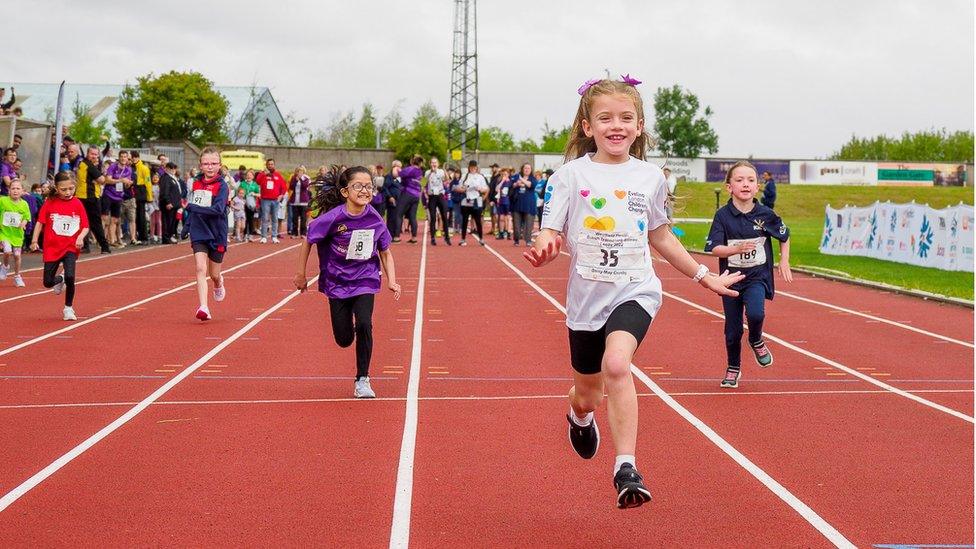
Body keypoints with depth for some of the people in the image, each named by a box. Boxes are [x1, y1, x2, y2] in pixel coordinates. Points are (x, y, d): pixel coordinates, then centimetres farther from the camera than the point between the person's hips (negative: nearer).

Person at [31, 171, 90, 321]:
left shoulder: (78, 204, -3)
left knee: (70, 277, -20)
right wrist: (34, 241, -6)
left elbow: (85, 227, -2)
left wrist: (81, 237, -21)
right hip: (52, 247, 1)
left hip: (70, 248, -1)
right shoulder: (50, 203, -3)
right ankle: (60, 280, 42)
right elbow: (40, 222, 1)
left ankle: (68, 308, 2)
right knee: (48, 282, 3)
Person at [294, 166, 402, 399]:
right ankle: (350, 328, 43)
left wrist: (391, 281, -9)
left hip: (365, 280, 1)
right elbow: (308, 241, -3)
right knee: (344, 339, 3)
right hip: (337, 282, -1)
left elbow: (385, 253, 3)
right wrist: (301, 274, 2)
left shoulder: (375, 220, -12)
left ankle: (362, 380, -3)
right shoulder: (333, 218, -19)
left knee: (364, 325, -20)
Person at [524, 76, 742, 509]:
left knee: (616, 363, -29)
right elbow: (551, 233, -7)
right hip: (587, 295, 1)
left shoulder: (651, 177, 4)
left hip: (635, 290, 0)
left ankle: (626, 468, -23)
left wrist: (703, 276, 22)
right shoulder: (571, 175, -4)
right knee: (588, 392, 16)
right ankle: (580, 417, 55)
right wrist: (544, 248, -32)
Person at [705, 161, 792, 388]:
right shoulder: (723, 215, -9)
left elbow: (784, 236, 13)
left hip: (758, 276, 0)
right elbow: (715, 249, -16)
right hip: (731, 277, 0)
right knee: (733, 329, 8)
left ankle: (756, 341, 7)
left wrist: (784, 262, 9)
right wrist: (737, 249, -31)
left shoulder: (765, 214, -5)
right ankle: (733, 369, 32)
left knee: (755, 313, -27)